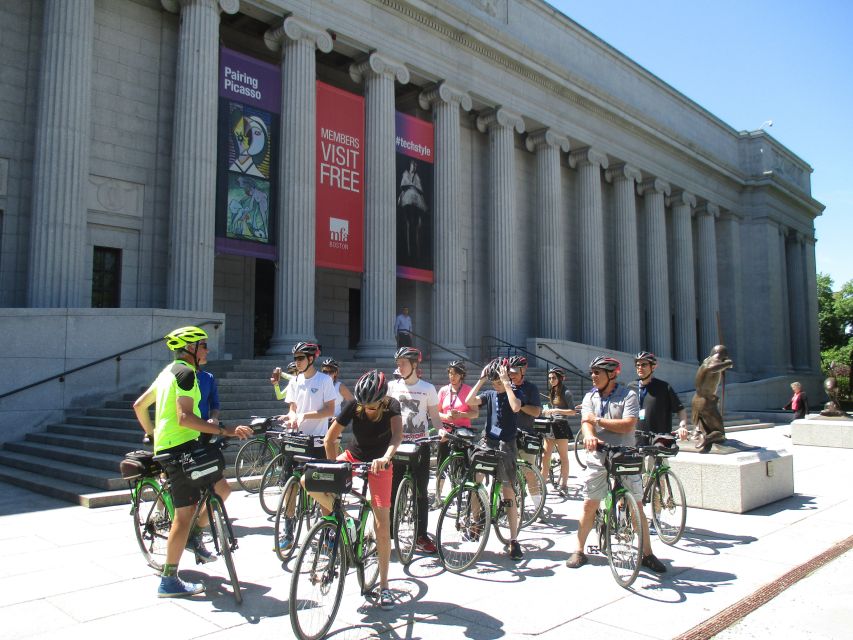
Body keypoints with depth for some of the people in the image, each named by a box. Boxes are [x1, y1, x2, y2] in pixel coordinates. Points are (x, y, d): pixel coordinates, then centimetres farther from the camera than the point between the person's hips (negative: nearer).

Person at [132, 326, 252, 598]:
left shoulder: (169, 371, 18)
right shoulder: (186, 372, -13)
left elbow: (139, 406, 24)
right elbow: (184, 417, -24)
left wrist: (153, 435, 31)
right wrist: (225, 430, -27)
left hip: (166, 446, 10)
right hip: (181, 446, -10)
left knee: (221, 489, 13)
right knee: (185, 513, -5)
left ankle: (194, 537, 24)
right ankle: (169, 581, 2)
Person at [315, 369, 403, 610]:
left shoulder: (391, 406, -24)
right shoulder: (353, 405, -21)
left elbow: (398, 434, -42)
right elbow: (330, 439, -17)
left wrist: (386, 457, -61)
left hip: (380, 463, -2)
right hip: (353, 457, 2)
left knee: (382, 526, -8)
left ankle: (384, 586, 7)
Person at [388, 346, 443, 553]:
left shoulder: (428, 388, 2)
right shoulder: (392, 386, 5)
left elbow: (434, 416, 3)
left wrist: (441, 431, -17)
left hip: (420, 445, -1)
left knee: (421, 492, 5)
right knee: (390, 490, 1)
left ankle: (421, 537, 14)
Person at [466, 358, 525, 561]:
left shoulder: (515, 393, 1)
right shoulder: (490, 394, 10)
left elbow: (515, 407, -23)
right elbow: (469, 401, -6)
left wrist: (506, 382, -20)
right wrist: (481, 380, -5)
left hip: (506, 446, -3)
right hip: (487, 443, 4)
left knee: (508, 493, -4)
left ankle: (514, 540, 1)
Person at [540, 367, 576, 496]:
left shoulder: (566, 393, -7)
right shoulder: (552, 392, 16)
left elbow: (573, 411, -12)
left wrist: (556, 410, -18)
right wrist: (547, 412, 6)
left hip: (561, 426, -7)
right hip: (551, 426, 7)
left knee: (563, 457, 1)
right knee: (545, 456, 4)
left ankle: (564, 485, 7)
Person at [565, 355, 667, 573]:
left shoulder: (628, 395, -4)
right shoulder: (590, 397, 7)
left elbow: (628, 425, -17)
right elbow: (586, 422, -9)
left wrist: (598, 420, -15)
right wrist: (589, 436, -32)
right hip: (598, 459, 2)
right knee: (589, 505, 4)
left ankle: (647, 554, 16)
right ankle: (579, 551, 16)